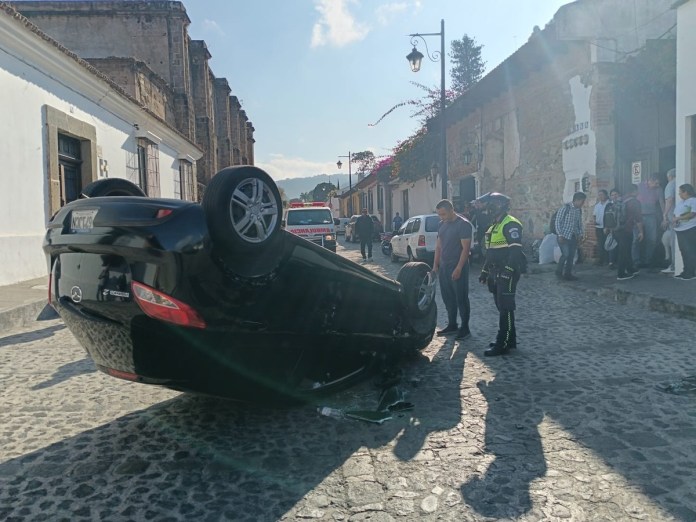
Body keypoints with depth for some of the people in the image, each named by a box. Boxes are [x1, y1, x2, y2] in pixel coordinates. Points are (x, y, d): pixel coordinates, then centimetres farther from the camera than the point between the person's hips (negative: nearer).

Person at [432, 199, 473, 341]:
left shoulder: (463, 224, -13)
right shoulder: (442, 224, 10)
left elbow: (465, 248, -16)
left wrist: (458, 268, -21)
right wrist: (435, 264, 10)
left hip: (458, 268, -7)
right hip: (443, 267, 7)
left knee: (461, 298, -1)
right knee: (448, 297, 12)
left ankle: (465, 328, 8)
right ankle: (452, 325, 24)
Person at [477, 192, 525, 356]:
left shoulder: (510, 224, -14)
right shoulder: (494, 226, 18)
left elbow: (516, 251, -22)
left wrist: (507, 271, -27)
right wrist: (484, 271, 22)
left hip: (507, 274, -10)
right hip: (496, 274, 10)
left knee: (505, 308, -7)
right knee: (501, 307, 14)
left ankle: (503, 344, -3)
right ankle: (509, 339, 23)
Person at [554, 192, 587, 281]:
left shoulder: (579, 210, 7)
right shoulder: (565, 208, -13)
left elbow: (580, 223, 18)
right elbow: (558, 221, -12)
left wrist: (581, 234, 7)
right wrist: (560, 235, -15)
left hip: (574, 236, 6)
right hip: (564, 236, -6)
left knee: (571, 256, 5)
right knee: (565, 254, -14)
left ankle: (568, 274, 16)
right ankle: (558, 272, 3)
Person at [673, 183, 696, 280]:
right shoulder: (680, 202, 18)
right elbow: (675, 214, 20)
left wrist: (679, 218, -15)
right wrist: (675, 220, -1)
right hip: (680, 229, 8)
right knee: (683, 251, 10)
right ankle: (686, 272, 17)